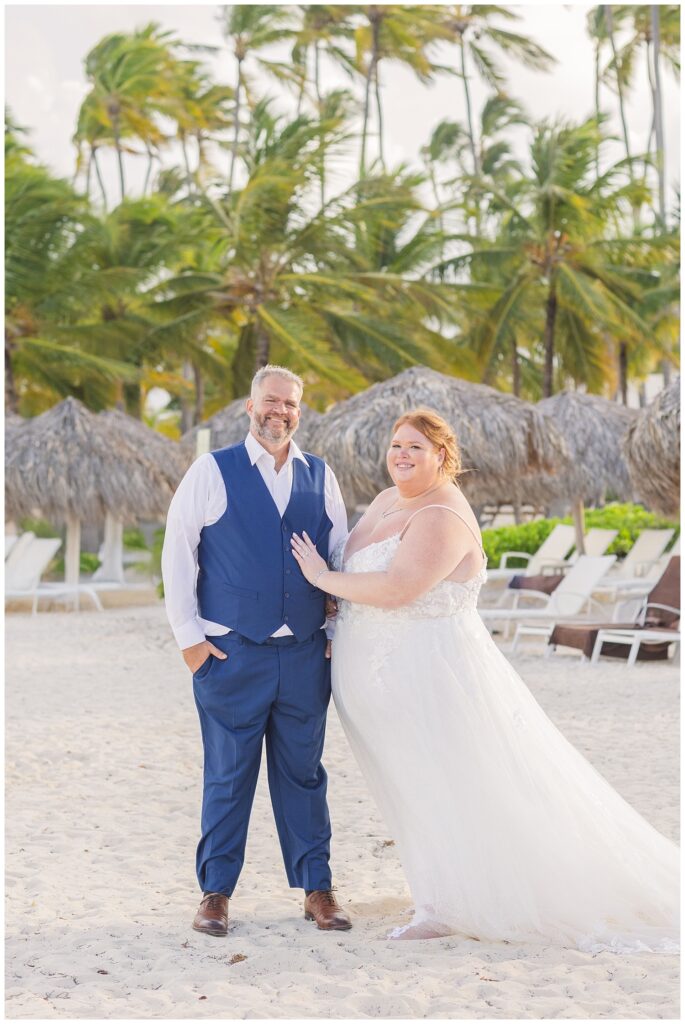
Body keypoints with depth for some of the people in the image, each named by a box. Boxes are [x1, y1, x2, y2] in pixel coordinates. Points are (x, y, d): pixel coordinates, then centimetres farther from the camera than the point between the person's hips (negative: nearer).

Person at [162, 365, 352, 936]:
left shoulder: (320, 477, 9)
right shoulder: (212, 472, -1)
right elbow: (178, 554, 0)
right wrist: (189, 634, -3)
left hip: (306, 653, 3)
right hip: (231, 653, -3)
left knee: (304, 773, 9)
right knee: (228, 776, 3)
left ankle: (317, 888, 18)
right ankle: (216, 893, 14)